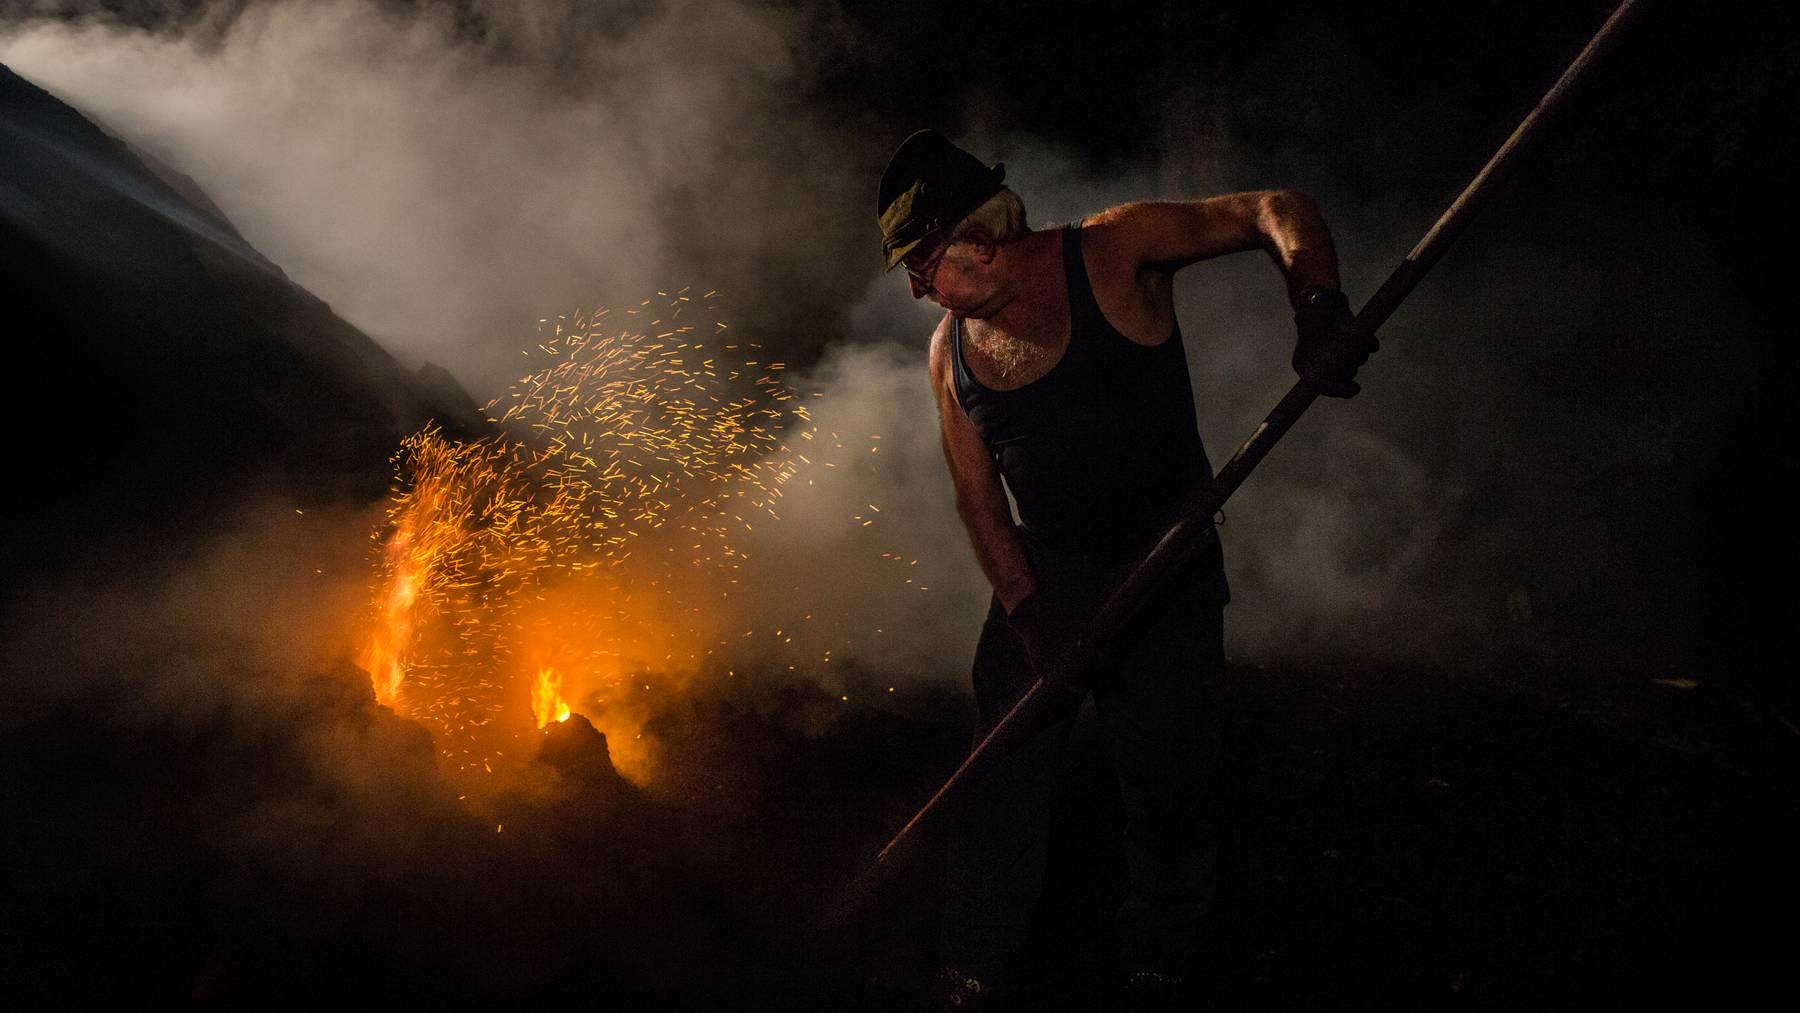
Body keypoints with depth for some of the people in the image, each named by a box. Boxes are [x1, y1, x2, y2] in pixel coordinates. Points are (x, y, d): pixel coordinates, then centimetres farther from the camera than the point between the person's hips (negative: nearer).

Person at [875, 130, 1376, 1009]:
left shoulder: (1114, 252, -16)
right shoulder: (950, 349, -2)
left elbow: (1277, 211, -16)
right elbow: (978, 496, 0)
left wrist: (1317, 309, -36)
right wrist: (1028, 613, -12)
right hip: (1044, 574, 4)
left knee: (1166, 781, 6)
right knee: (1001, 770, 5)